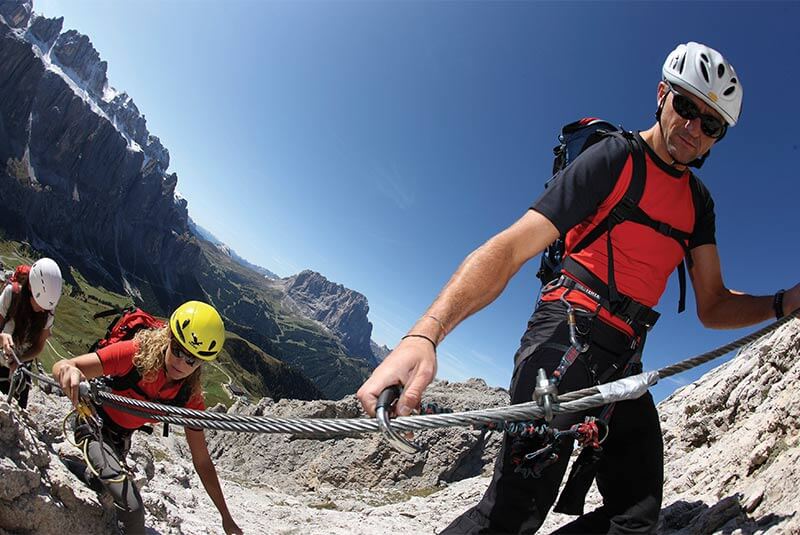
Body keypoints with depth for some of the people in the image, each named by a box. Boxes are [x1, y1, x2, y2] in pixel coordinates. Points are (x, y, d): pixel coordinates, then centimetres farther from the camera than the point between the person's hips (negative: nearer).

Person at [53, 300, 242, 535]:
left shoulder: (190, 397, -24)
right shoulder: (136, 353, -35)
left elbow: (202, 461, -16)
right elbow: (61, 366, -36)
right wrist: (68, 369, -63)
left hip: (122, 437, 5)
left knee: (97, 483, 34)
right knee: (131, 507, -26)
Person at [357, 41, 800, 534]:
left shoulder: (698, 201, 16)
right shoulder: (613, 158, -7)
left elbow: (713, 306, 15)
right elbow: (511, 248, -20)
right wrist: (425, 333, -34)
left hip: (625, 365, 8)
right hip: (567, 336, -7)